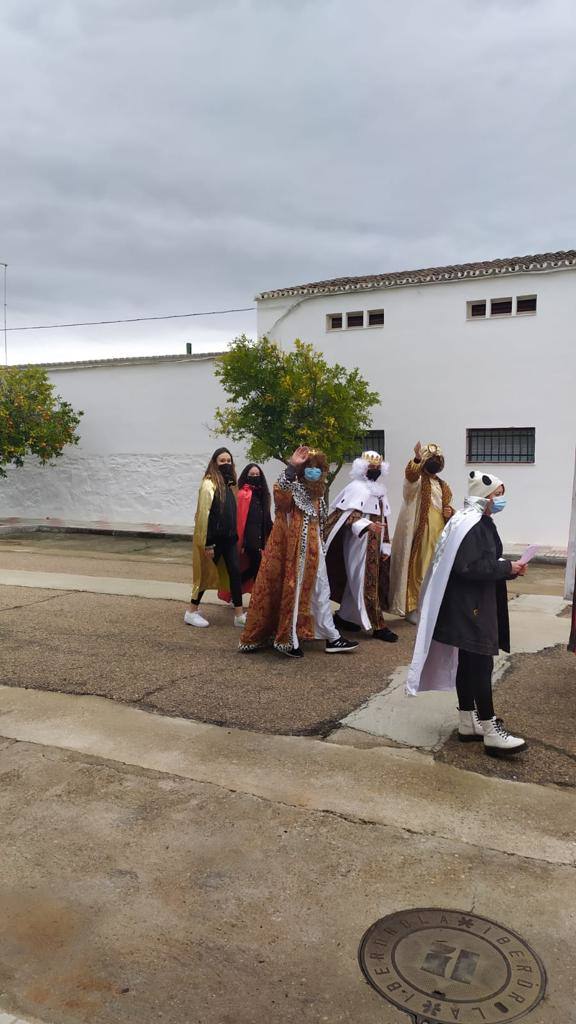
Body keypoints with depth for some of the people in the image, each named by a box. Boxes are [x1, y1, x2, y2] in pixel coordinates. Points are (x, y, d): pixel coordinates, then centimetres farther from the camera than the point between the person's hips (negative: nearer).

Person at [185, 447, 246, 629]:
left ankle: (239, 615, 8)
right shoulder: (209, 484, -12)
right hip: (213, 538, -7)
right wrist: (207, 544, -17)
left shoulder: (229, 484, 10)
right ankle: (192, 612, 18)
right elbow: (203, 514, -15)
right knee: (206, 574, 3)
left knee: (235, 572, 4)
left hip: (228, 538, 7)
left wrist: (235, 535, 9)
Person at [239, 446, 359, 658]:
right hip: (293, 552, -8)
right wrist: (291, 467, -49)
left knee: (320, 592, 13)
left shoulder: (316, 494, 11)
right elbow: (279, 494, -39)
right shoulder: (293, 489, -13)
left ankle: (332, 638, 22)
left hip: (312, 553, 8)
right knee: (291, 591, -1)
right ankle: (287, 639, 10)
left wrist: (320, 548, 24)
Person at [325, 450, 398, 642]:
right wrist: (366, 525, -35)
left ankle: (344, 616, 24)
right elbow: (347, 514, -20)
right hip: (359, 543, -8)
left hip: (374, 545, 8)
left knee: (357, 581, 12)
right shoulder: (356, 488, -9)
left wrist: (385, 547, 17)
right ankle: (377, 626, -3)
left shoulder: (380, 491, 16)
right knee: (366, 582, -5)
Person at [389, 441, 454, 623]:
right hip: (420, 534, -6)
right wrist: (417, 459, -48)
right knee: (417, 569, -5)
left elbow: (448, 508, 26)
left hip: (439, 535, 7)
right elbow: (410, 475, -30)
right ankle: (411, 608, 2)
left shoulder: (443, 486, 17)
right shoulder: (417, 480, -4)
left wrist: (450, 513, 2)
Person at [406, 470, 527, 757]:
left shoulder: (483, 522, 14)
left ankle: (468, 723, 24)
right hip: (469, 606, -10)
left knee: (468, 664, 15)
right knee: (481, 665, -5)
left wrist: (508, 569, 5)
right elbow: (468, 567, -25)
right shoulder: (470, 524, -18)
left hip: (476, 604, 10)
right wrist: (506, 568, -17)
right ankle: (491, 732, 2)